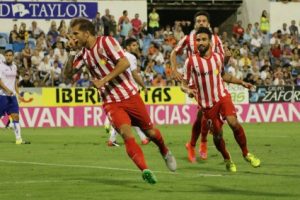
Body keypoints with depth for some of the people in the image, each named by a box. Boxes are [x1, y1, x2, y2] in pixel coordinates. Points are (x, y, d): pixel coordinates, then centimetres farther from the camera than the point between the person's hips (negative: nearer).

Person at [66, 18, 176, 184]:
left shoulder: (106, 42, -12)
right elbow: (68, 74, 7)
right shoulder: (84, 53, 5)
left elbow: (124, 63, -20)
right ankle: (145, 170, -25)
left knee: (149, 131, 9)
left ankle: (165, 152, 41)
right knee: (125, 132, -22)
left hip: (129, 95, -3)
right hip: (111, 102, 3)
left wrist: (104, 80, -25)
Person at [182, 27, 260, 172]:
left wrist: (241, 82, 17)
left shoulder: (218, 57, 5)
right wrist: (188, 90, -23)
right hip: (207, 104, -1)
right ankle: (227, 160, 27)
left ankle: (246, 154, -3)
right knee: (217, 135, 0)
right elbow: (184, 83, -1)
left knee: (234, 123, -20)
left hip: (223, 96, 1)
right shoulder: (191, 61, -6)